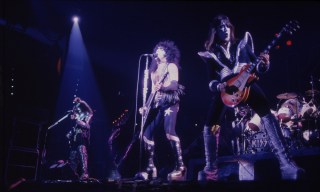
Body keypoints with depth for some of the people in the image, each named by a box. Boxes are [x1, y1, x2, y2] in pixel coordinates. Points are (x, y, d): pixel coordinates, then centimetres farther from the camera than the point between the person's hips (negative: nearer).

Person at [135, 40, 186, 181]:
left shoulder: (171, 66, 3)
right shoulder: (155, 69, 23)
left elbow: (175, 85, -13)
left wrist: (162, 87, -32)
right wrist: (146, 106, 15)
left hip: (169, 103, -8)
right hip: (156, 104, 8)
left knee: (169, 132, -27)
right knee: (147, 134, 0)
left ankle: (180, 167, -26)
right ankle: (151, 168, 8)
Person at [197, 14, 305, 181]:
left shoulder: (243, 43, 18)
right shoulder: (211, 54, 16)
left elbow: (258, 68, 15)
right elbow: (211, 81, 11)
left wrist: (264, 64, -9)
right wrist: (219, 86, -13)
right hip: (225, 89, 1)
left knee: (266, 113, -20)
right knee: (209, 126, -8)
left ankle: (285, 164, -24)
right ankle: (211, 169, 4)